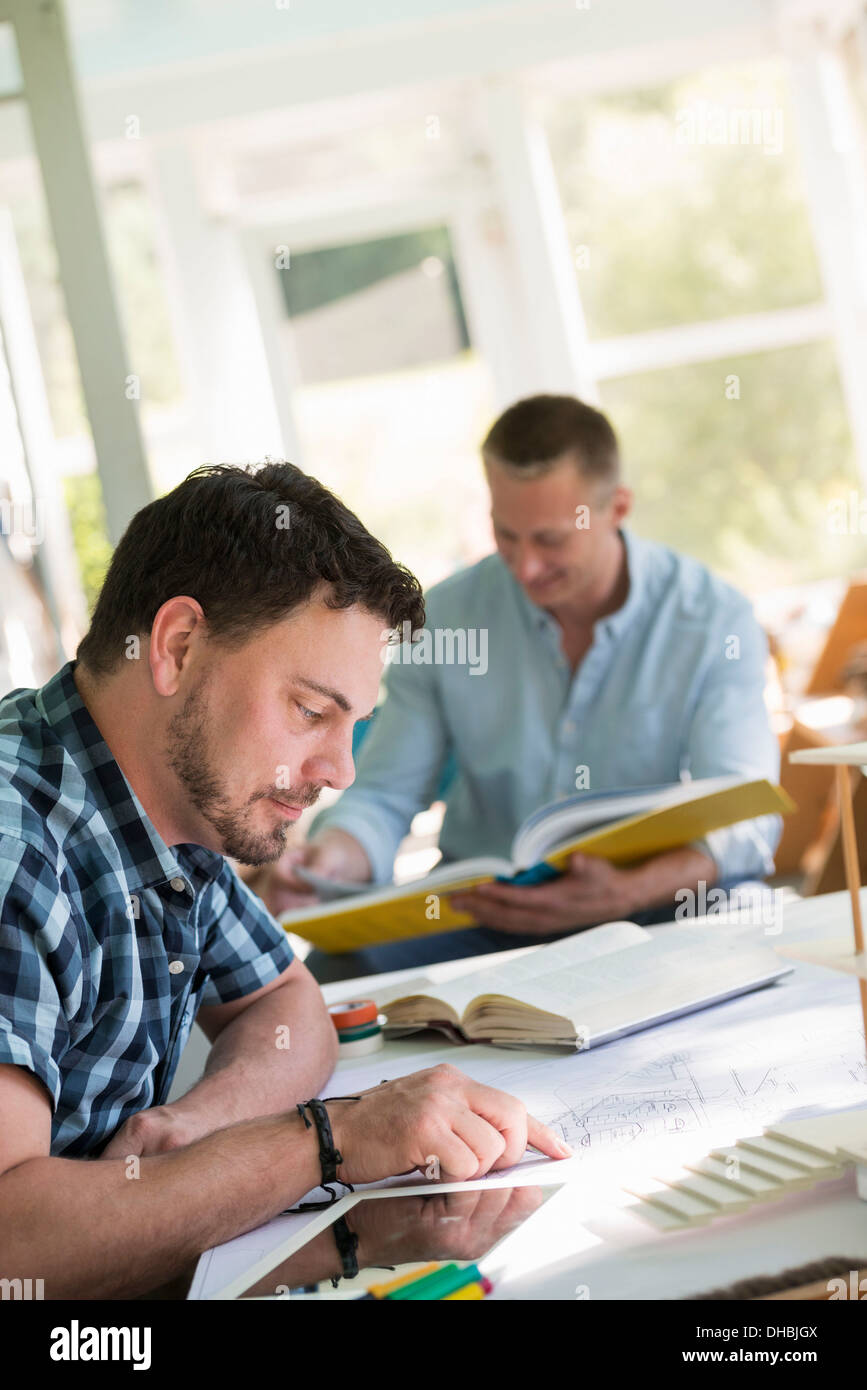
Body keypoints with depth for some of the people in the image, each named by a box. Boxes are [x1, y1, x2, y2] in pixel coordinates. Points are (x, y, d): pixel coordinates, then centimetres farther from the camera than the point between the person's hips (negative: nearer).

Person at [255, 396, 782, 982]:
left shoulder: (716, 621, -7)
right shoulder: (446, 615, 2)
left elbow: (742, 822, -17)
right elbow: (384, 794, 2)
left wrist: (628, 893, -38)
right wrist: (333, 857, -23)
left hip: (653, 911, 0)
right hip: (481, 914, 1)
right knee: (332, 970, -29)